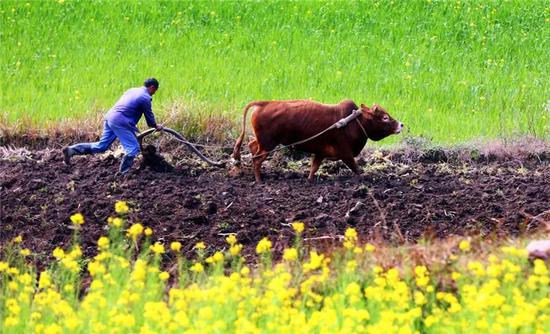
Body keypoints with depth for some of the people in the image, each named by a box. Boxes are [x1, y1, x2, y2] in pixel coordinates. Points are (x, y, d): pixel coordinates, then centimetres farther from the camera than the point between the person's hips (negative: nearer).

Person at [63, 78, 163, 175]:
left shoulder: (132, 91, 21)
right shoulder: (145, 97, -6)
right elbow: (149, 116, 3)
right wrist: (156, 126, 23)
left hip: (110, 116, 9)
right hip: (119, 122, -9)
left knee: (101, 146, 12)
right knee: (133, 148, -5)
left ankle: (71, 150, 6)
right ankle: (124, 173, -4)